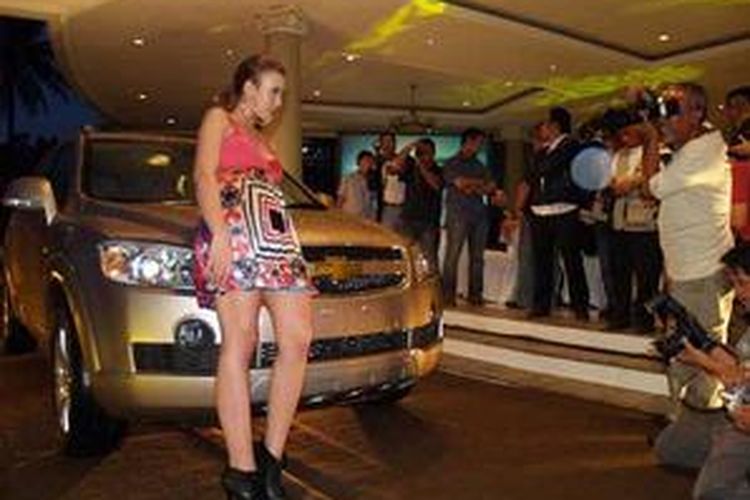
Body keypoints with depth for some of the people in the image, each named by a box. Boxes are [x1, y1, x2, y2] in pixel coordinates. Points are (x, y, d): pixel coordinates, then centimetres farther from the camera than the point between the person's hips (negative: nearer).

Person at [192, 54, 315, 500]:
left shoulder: (262, 140, 34)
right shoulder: (218, 119, 14)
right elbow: (205, 177, -1)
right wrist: (219, 233, -17)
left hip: (278, 240, 7)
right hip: (234, 234, -7)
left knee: (298, 337, -10)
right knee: (240, 343, -14)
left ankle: (272, 458, -4)